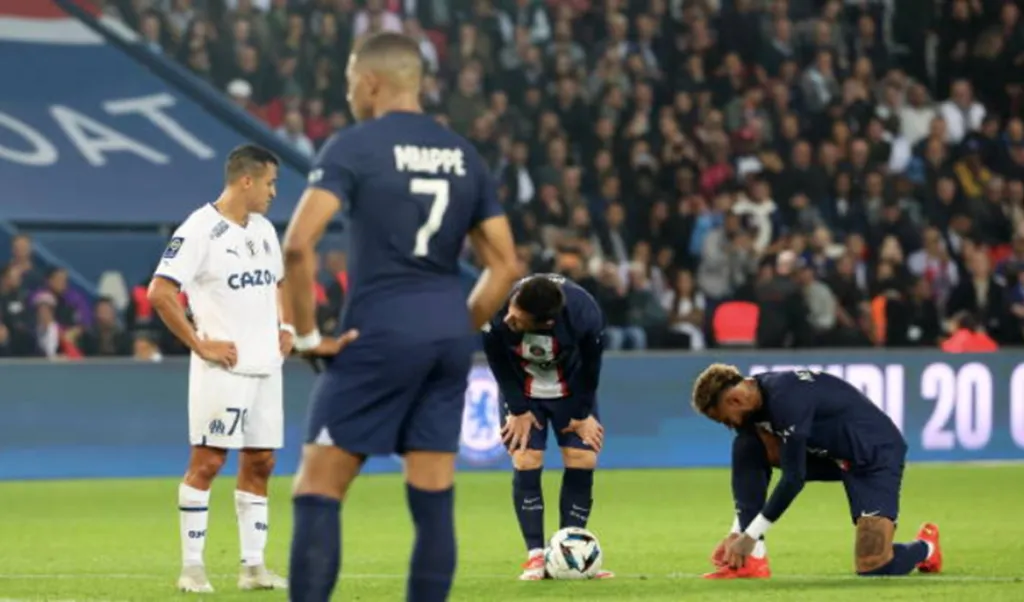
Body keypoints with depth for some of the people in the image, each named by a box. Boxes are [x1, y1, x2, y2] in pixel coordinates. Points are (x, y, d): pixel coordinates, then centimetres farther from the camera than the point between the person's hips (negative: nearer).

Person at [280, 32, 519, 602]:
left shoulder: (353, 147, -5)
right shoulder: (464, 155, 11)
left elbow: (299, 244, -17)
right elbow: (505, 266, 12)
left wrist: (307, 333, -8)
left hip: (380, 333, -5)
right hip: (449, 332, 5)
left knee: (319, 492, -1)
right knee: (434, 499, 7)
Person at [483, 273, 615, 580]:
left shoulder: (584, 315, -38)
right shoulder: (496, 314, -39)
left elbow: (590, 364, -17)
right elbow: (499, 363, -17)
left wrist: (583, 413, -8)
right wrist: (518, 410, -11)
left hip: (572, 389, 1)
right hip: (523, 391, 0)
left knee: (582, 461, -8)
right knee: (526, 463, -12)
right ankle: (536, 557, -5)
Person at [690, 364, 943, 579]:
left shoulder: (785, 398, -32)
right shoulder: (754, 399, -6)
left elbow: (794, 478, -31)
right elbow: (753, 471, 4)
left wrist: (749, 536, -25)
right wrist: (737, 533, -5)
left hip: (876, 453, -8)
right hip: (829, 451, 8)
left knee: (873, 567, -20)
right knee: (746, 447, -13)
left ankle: (925, 547, 15)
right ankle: (751, 560, -11)